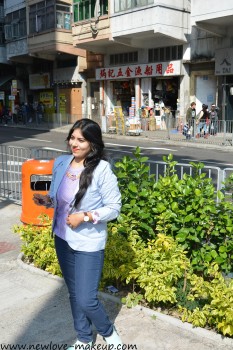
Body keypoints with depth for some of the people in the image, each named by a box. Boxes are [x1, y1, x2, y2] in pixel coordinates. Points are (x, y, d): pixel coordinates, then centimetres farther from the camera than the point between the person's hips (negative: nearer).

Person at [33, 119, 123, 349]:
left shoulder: (101, 170, -18)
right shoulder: (60, 163, -1)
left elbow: (114, 207, -14)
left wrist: (85, 216, -23)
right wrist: (46, 200, -8)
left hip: (89, 244, -6)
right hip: (63, 239, 6)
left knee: (86, 299, -1)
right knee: (74, 294, 19)